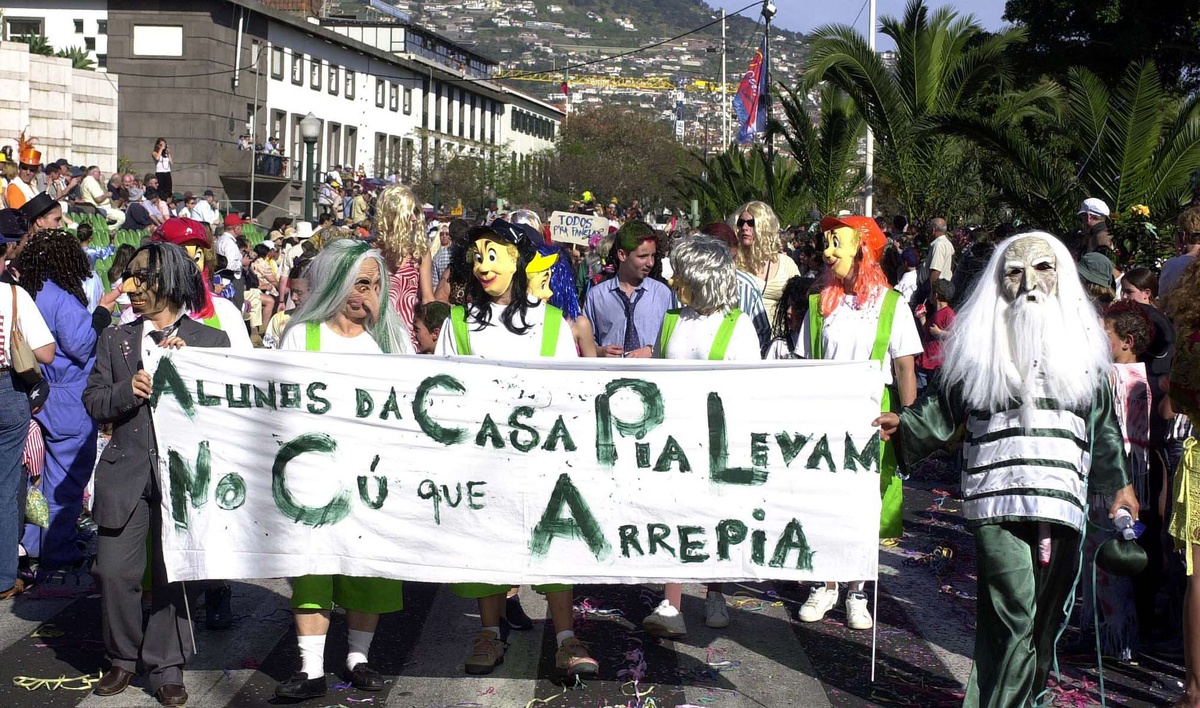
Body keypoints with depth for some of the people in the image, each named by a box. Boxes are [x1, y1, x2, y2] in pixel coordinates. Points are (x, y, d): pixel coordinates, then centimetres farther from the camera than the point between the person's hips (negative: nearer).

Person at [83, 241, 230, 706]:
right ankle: (123, 658, 19)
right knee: (115, 572, 0)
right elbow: (93, 402, 8)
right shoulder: (115, 339, 13)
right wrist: (128, 390, -11)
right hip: (126, 471, 2)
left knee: (173, 575, 1)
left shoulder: (211, 341, 5)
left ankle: (166, 667, 13)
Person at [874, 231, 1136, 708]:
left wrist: (1119, 482, 18)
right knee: (1013, 615, -11)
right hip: (998, 501, -3)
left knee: (1046, 616, 7)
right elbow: (943, 407, 11)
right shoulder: (980, 345, 7)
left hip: (1062, 502, 3)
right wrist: (905, 425, -3)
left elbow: (1102, 423, 19)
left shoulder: (1081, 346, 14)